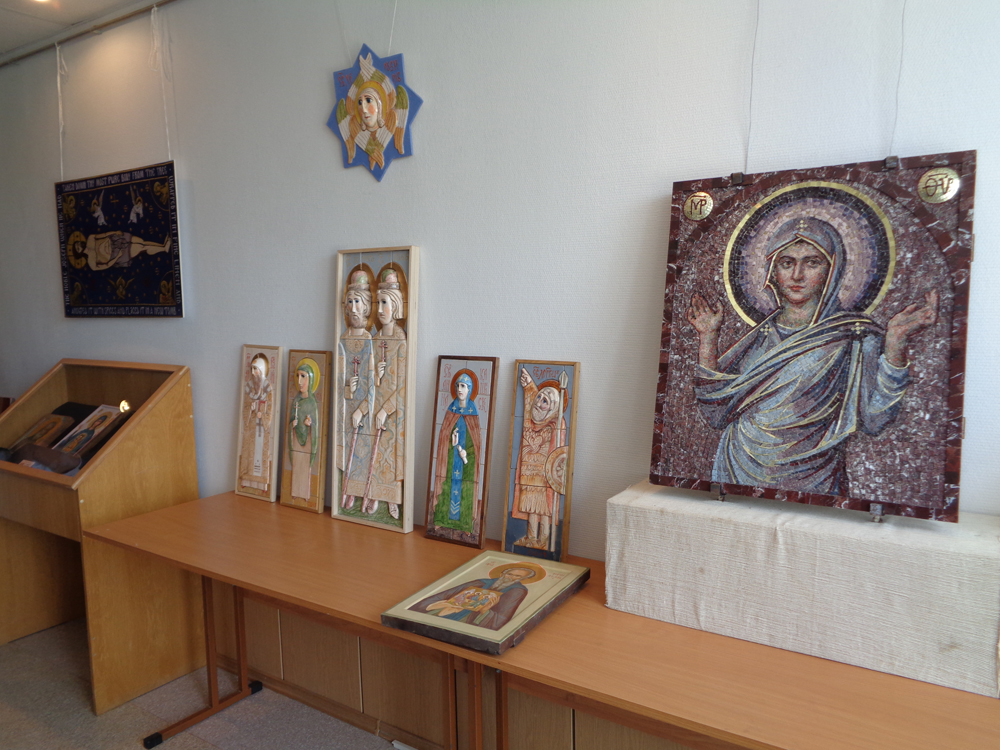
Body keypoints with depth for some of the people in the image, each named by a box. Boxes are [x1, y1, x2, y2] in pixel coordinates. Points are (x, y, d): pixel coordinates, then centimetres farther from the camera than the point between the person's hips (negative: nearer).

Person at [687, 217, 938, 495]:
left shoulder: (857, 336, 2)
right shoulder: (760, 335, 10)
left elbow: (873, 420, -11)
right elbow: (717, 414, 4)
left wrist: (895, 342, -18)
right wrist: (708, 338, 4)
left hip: (811, 485, -2)